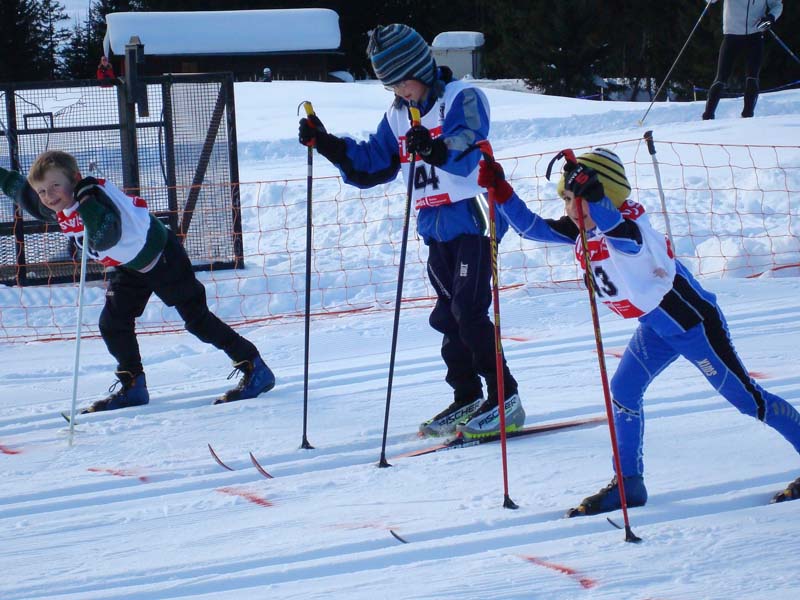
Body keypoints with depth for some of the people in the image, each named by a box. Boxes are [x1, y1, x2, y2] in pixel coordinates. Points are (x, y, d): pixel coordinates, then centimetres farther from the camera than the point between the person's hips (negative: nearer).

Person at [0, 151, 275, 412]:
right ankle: (132, 387, 18)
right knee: (113, 324, 4)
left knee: (197, 318, -5)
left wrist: (86, 199, -51)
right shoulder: (54, 209, -8)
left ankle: (256, 371, 1)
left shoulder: (99, 195, -34)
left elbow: (103, 238, -52)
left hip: (163, 258, -8)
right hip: (128, 268, 8)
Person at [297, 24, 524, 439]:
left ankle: (505, 401, -8)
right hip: (435, 229, 8)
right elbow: (370, 167, 18)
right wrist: (328, 146, 6)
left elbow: (467, 150, -27)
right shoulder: (398, 116, 13)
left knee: (468, 313, -13)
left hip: (472, 219, -8)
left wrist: (437, 150, -48)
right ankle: (466, 399, 17)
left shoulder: (462, 99, -9)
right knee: (448, 317, 9)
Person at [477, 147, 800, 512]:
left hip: (694, 321, -8)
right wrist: (500, 191, -10)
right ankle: (628, 483, 9)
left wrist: (589, 194, -64)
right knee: (623, 392, 1)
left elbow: (615, 228, -51)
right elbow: (530, 226, 1)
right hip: (656, 328, 9)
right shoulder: (581, 232, -2)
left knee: (743, 396, -2)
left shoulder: (628, 227, -27)